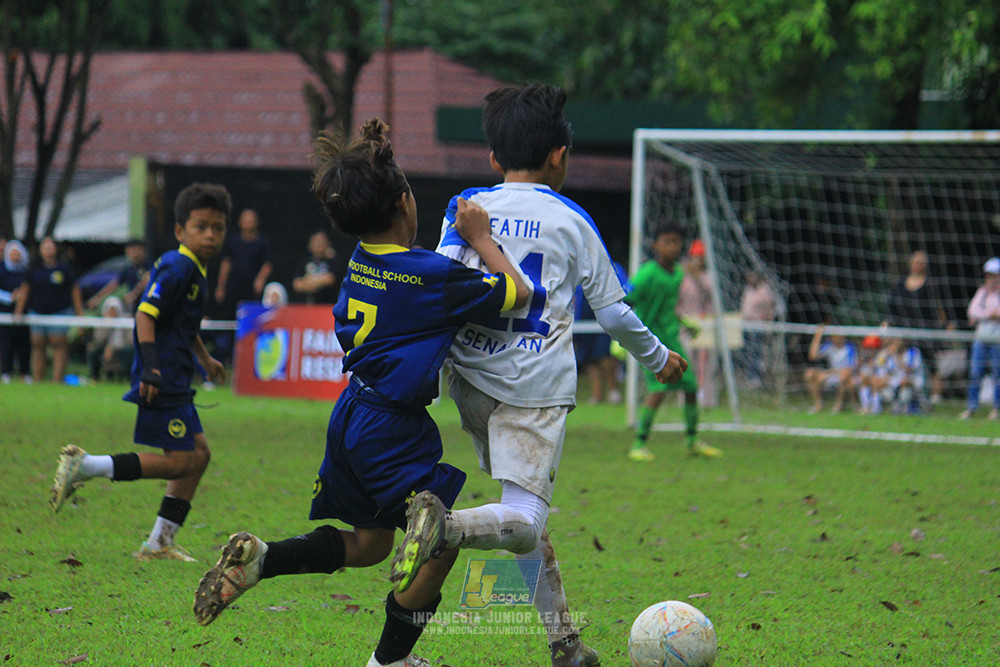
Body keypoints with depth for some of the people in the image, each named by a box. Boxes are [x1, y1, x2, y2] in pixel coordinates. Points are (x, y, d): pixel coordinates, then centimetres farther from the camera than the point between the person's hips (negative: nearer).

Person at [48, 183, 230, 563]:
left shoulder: (197, 272, 17)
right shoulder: (177, 267, -14)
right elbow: (146, 313, -22)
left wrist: (205, 359, 42)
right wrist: (151, 367, -29)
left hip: (175, 381, 10)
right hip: (162, 380, -10)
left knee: (198, 453, 12)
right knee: (181, 460, -12)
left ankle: (159, 544, 14)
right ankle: (84, 466, -13)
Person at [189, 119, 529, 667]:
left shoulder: (362, 261, 4)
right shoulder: (431, 275, -17)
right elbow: (516, 293, -5)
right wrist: (480, 239, 2)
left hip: (351, 415, 8)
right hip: (393, 429, -8)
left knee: (368, 544, 20)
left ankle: (258, 559, 4)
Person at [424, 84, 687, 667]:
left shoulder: (468, 208, 9)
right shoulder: (572, 222, 7)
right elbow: (613, 312, 12)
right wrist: (658, 357, 28)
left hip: (471, 378, 4)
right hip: (537, 387, -3)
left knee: (527, 520, 16)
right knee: (524, 522, -9)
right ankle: (446, 525, -39)